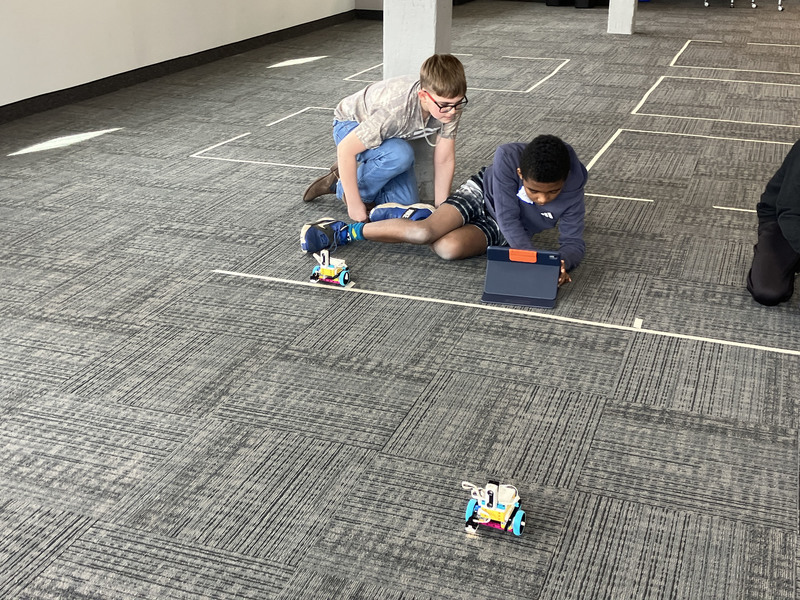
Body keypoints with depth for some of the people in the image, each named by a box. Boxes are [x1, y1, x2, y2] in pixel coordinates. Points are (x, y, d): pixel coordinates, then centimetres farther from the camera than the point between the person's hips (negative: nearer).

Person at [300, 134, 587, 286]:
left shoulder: (572, 195, -27)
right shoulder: (508, 157, -31)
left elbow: (573, 240, -18)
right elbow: (509, 219, -28)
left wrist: (561, 263, -43)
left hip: (499, 232, 1)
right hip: (482, 193, -1)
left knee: (449, 248, -30)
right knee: (426, 232, -29)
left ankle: (410, 217, 3)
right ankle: (341, 230, -9)